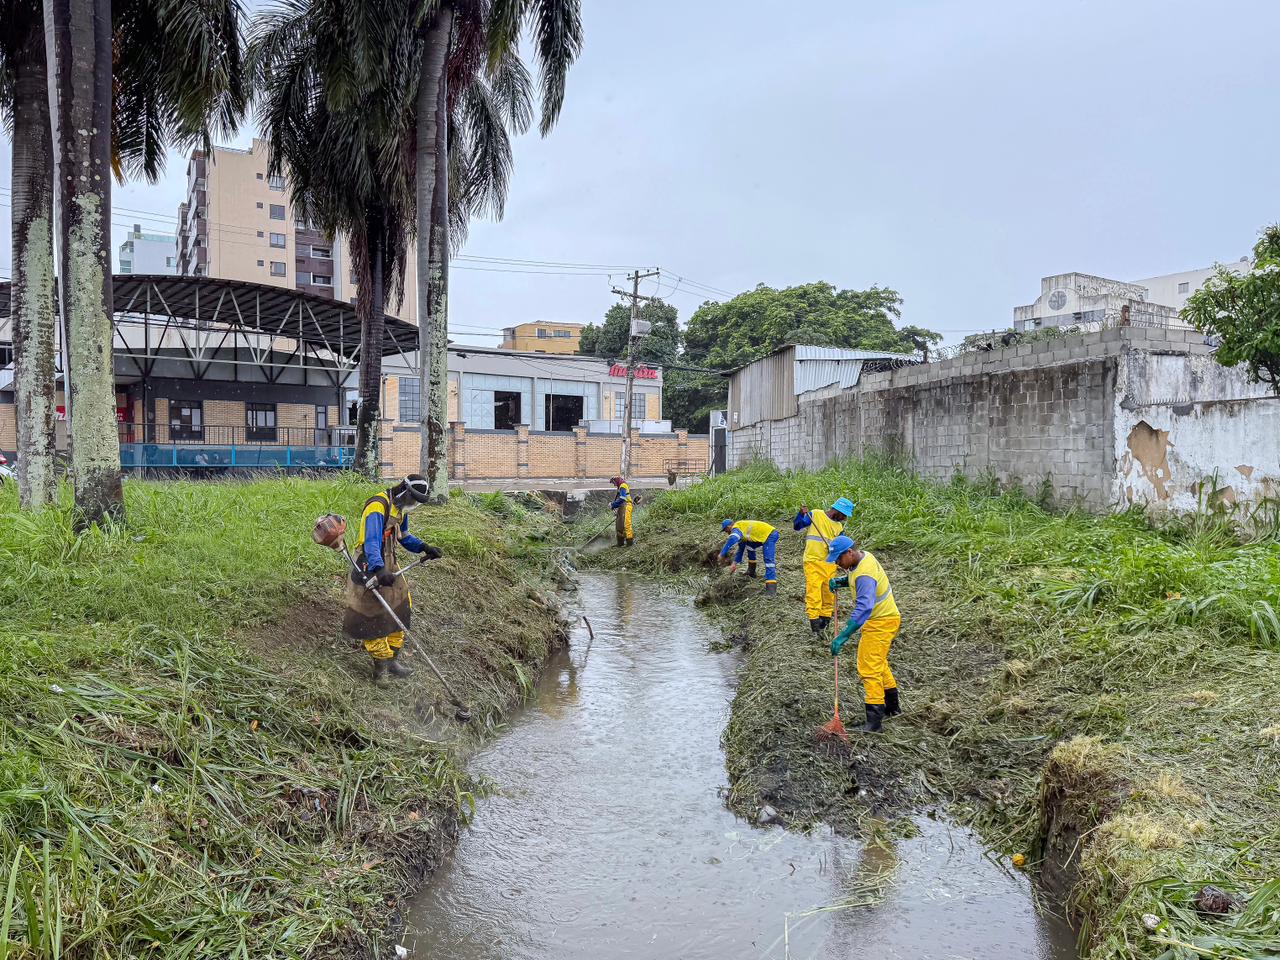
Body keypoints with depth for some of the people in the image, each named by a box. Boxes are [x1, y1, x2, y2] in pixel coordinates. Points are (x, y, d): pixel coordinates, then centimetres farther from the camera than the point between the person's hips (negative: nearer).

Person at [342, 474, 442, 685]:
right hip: (370, 570, -9)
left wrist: (424, 547, 7)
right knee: (373, 620, -3)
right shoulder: (377, 508, -22)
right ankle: (381, 667, 7)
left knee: (398, 613, 11)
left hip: (388, 569, 9)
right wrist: (378, 570, -48)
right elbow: (371, 542, -34)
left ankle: (391, 660, 23)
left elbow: (404, 537, 24)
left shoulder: (400, 510, 9)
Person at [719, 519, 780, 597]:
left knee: (769, 560, -22)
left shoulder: (736, 528, -9)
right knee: (749, 545, 27)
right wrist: (735, 563, 29)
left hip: (770, 535, -10)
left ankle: (771, 589, -34)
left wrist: (722, 554, -29)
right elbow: (741, 549, 30)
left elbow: (732, 539, -31)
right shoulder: (742, 531, 22)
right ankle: (751, 571, 28)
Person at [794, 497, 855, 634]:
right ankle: (814, 619, -8)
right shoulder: (815, 515, 0)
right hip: (813, 561, -5)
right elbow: (797, 526, -3)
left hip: (830, 564, 5)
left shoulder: (839, 527, 15)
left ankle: (825, 618, 19)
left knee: (829, 592, 8)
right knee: (813, 590, -11)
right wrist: (801, 515, -21)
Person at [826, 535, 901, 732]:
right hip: (883, 618, 11)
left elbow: (863, 608, -39)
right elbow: (855, 579, 22)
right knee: (878, 662, 25)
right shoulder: (864, 556, 0)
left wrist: (843, 636, -43)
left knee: (870, 668, -13)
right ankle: (893, 706, 41)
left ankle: (874, 721, -13)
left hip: (880, 623, -11)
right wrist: (841, 581, 1)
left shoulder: (864, 575, -30)